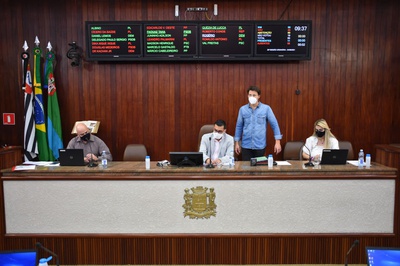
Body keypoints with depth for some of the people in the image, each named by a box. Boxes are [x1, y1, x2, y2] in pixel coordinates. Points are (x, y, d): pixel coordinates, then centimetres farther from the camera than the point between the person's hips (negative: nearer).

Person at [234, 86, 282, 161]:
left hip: (260, 146, -1)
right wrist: (237, 143, 9)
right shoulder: (242, 109, 3)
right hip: (246, 146, 1)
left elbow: (274, 125, 0)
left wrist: (277, 142, -5)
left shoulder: (266, 108, -2)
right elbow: (239, 126, 9)